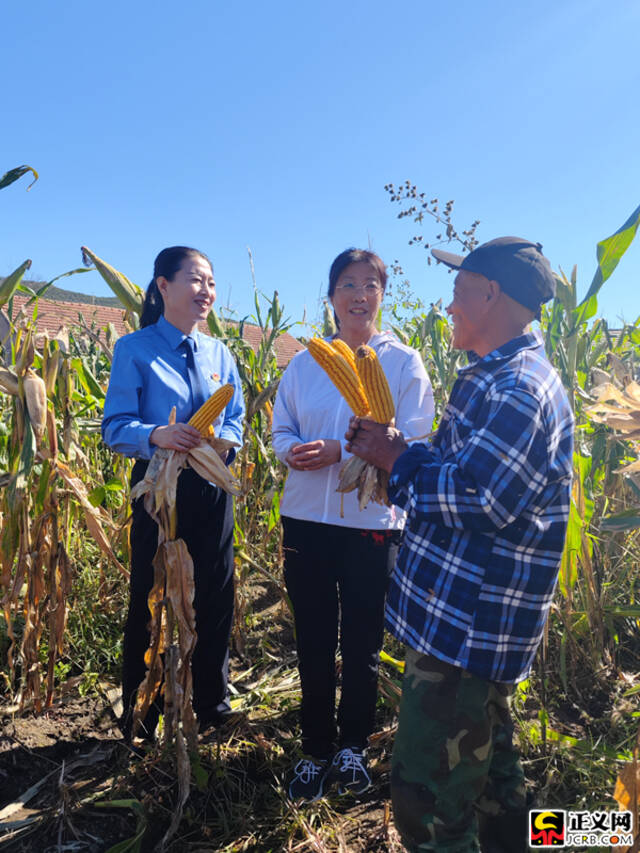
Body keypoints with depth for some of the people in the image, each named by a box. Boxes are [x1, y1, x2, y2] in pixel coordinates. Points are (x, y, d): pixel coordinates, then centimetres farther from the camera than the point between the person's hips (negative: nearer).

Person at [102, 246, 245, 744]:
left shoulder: (218, 352, 8)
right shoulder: (134, 349, -5)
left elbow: (237, 418, 8)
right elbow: (115, 426, -10)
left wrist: (219, 441, -13)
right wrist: (157, 435, -29)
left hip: (212, 488, 4)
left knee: (215, 598, 13)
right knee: (149, 600, 8)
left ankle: (212, 704, 35)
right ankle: (139, 717, 29)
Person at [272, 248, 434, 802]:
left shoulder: (403, 362, -2)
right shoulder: (304, 363, 9)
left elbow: (413, 444, -9)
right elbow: (280, 429, 10)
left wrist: (340, 453, -21)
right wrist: (292, 452, -14)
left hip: (372, 524, -2)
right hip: (307, 521, 3)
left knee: (362, 645, 12)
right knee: (313, 643, 12)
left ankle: (353, 746, 37)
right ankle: (316, 751, 33)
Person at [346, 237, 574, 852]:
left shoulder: (516, 390, -21)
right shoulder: (497, 375, 14)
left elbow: (474, 499, -27)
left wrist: (398, 463, -13)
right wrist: (395, 449, 2)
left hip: (467, 628, -11)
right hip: (477, 622, 11)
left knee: (427, 802, 1)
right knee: (489, 769, 27)